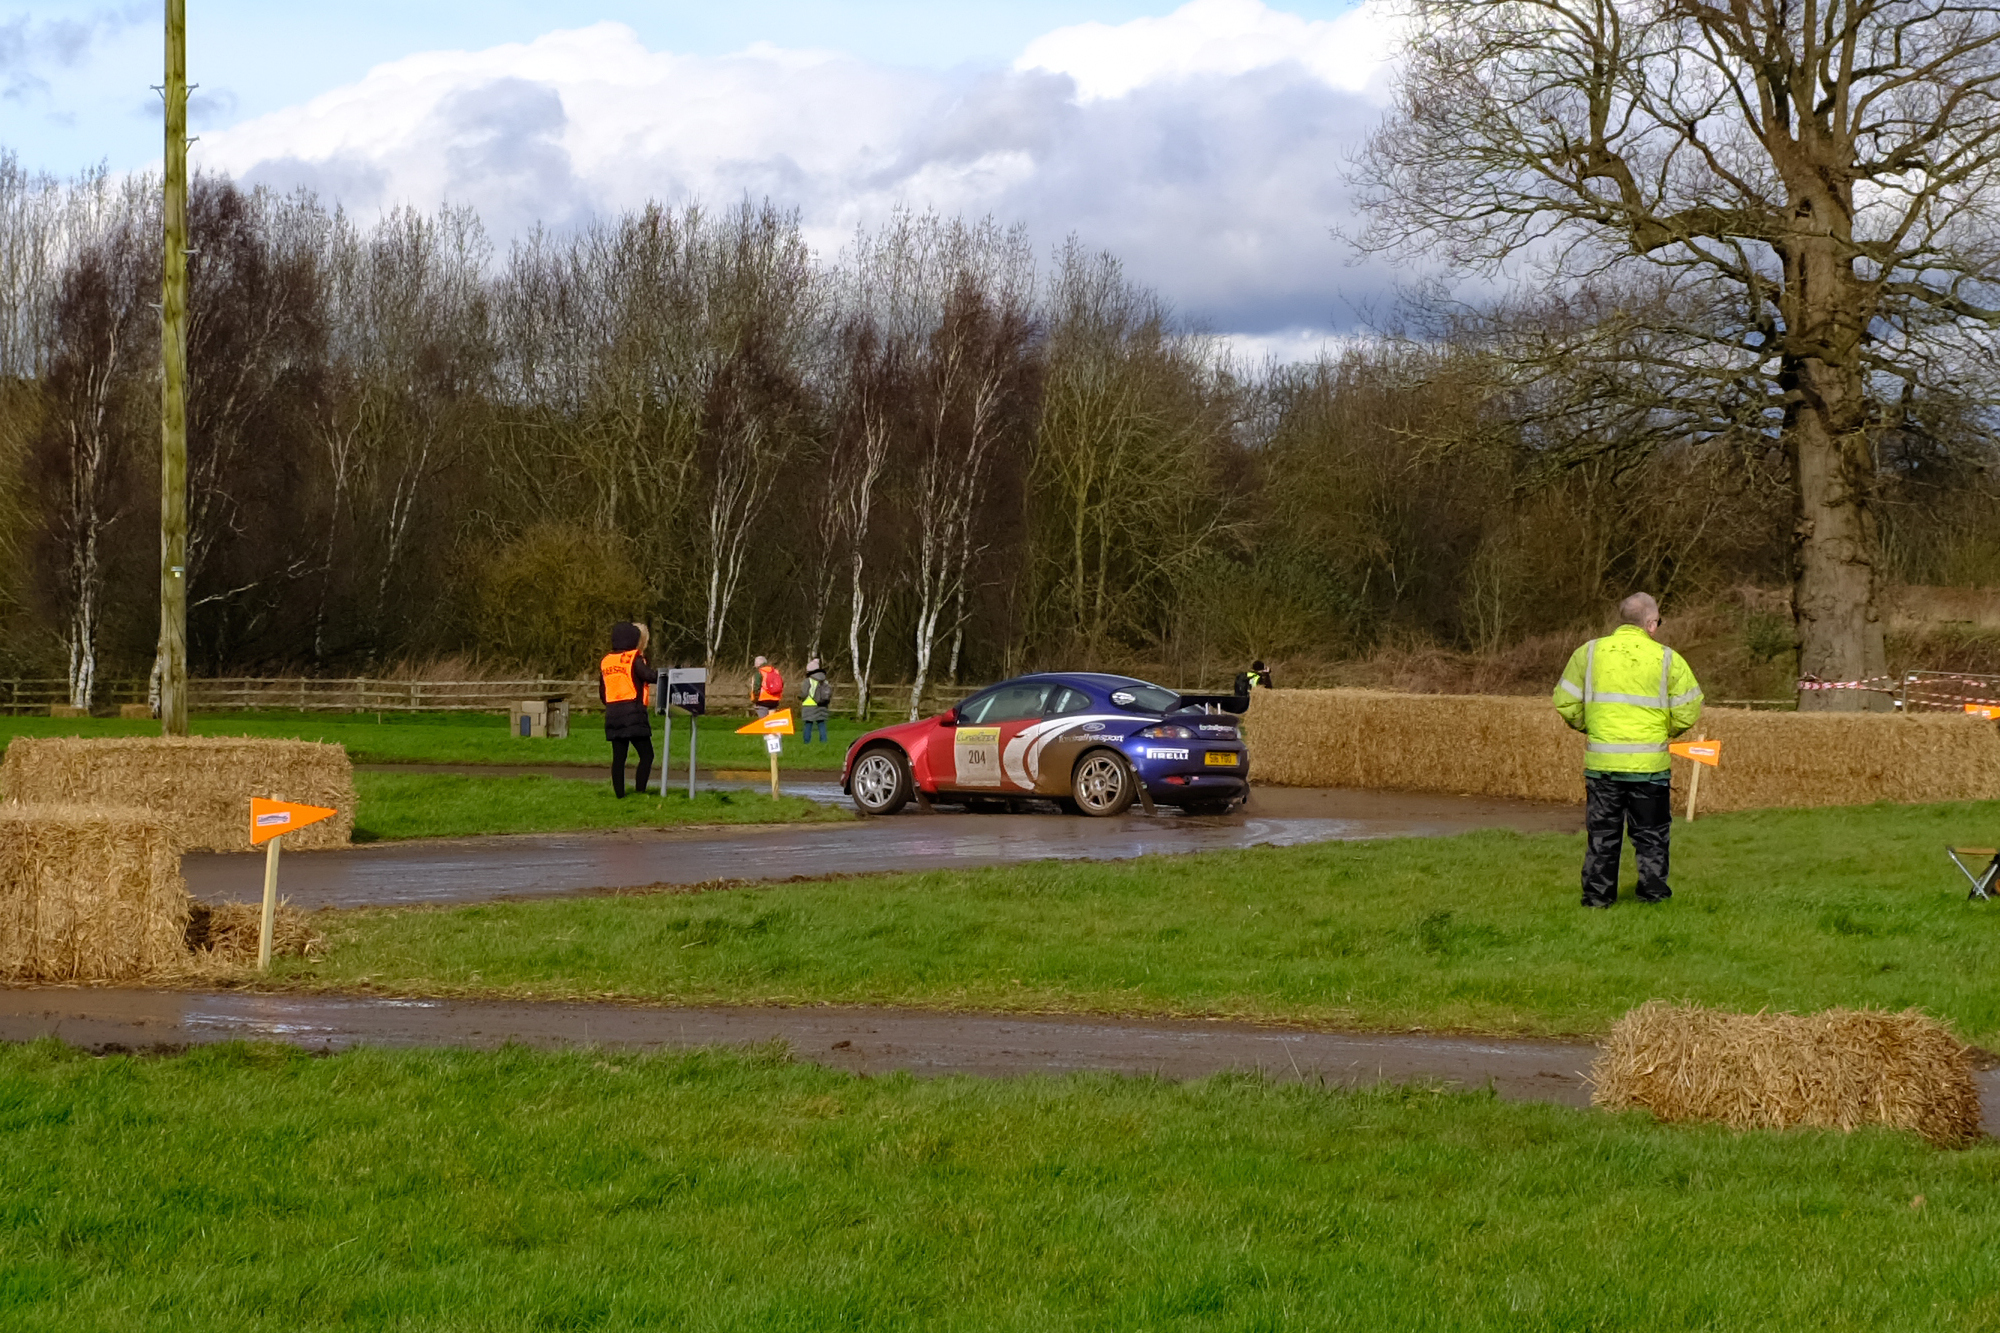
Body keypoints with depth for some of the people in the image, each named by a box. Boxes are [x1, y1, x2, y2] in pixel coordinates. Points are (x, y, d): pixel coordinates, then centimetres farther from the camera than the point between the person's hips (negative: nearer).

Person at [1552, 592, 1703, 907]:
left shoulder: (1589, 653, 1)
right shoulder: (1667, 659, -3)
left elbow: (1566, 703, 1)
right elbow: (1688, 711, -3)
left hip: (1601, 761, 1)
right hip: (1650, 762, -1)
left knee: (1602, 832, 10)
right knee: (1651, 833, 12)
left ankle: (1597, 893, 12)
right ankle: (1653, 890, 14)